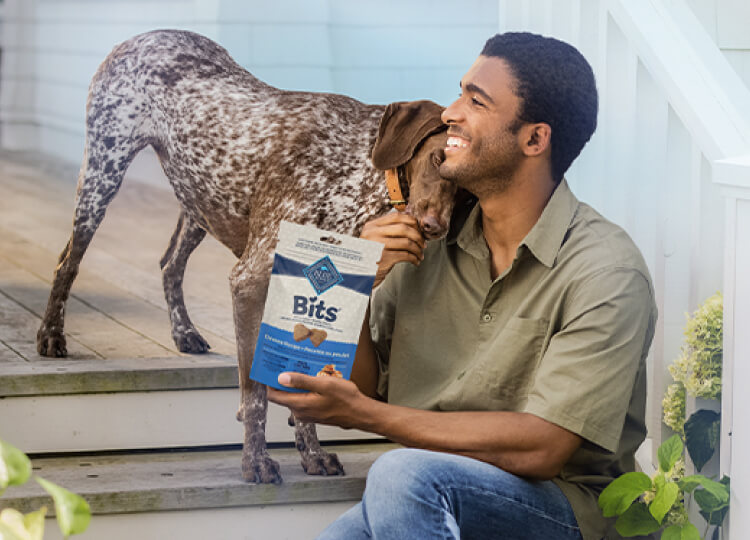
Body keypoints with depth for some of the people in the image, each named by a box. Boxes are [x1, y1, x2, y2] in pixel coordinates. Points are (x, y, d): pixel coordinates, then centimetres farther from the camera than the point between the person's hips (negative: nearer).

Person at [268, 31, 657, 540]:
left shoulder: (604, 272, -13)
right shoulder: (424, 240, 5)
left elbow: (540, 449, -20)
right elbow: (361, 388, 11)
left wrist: (361, 412, -18)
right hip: (418, 498, 5)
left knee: (404, 472, -32)